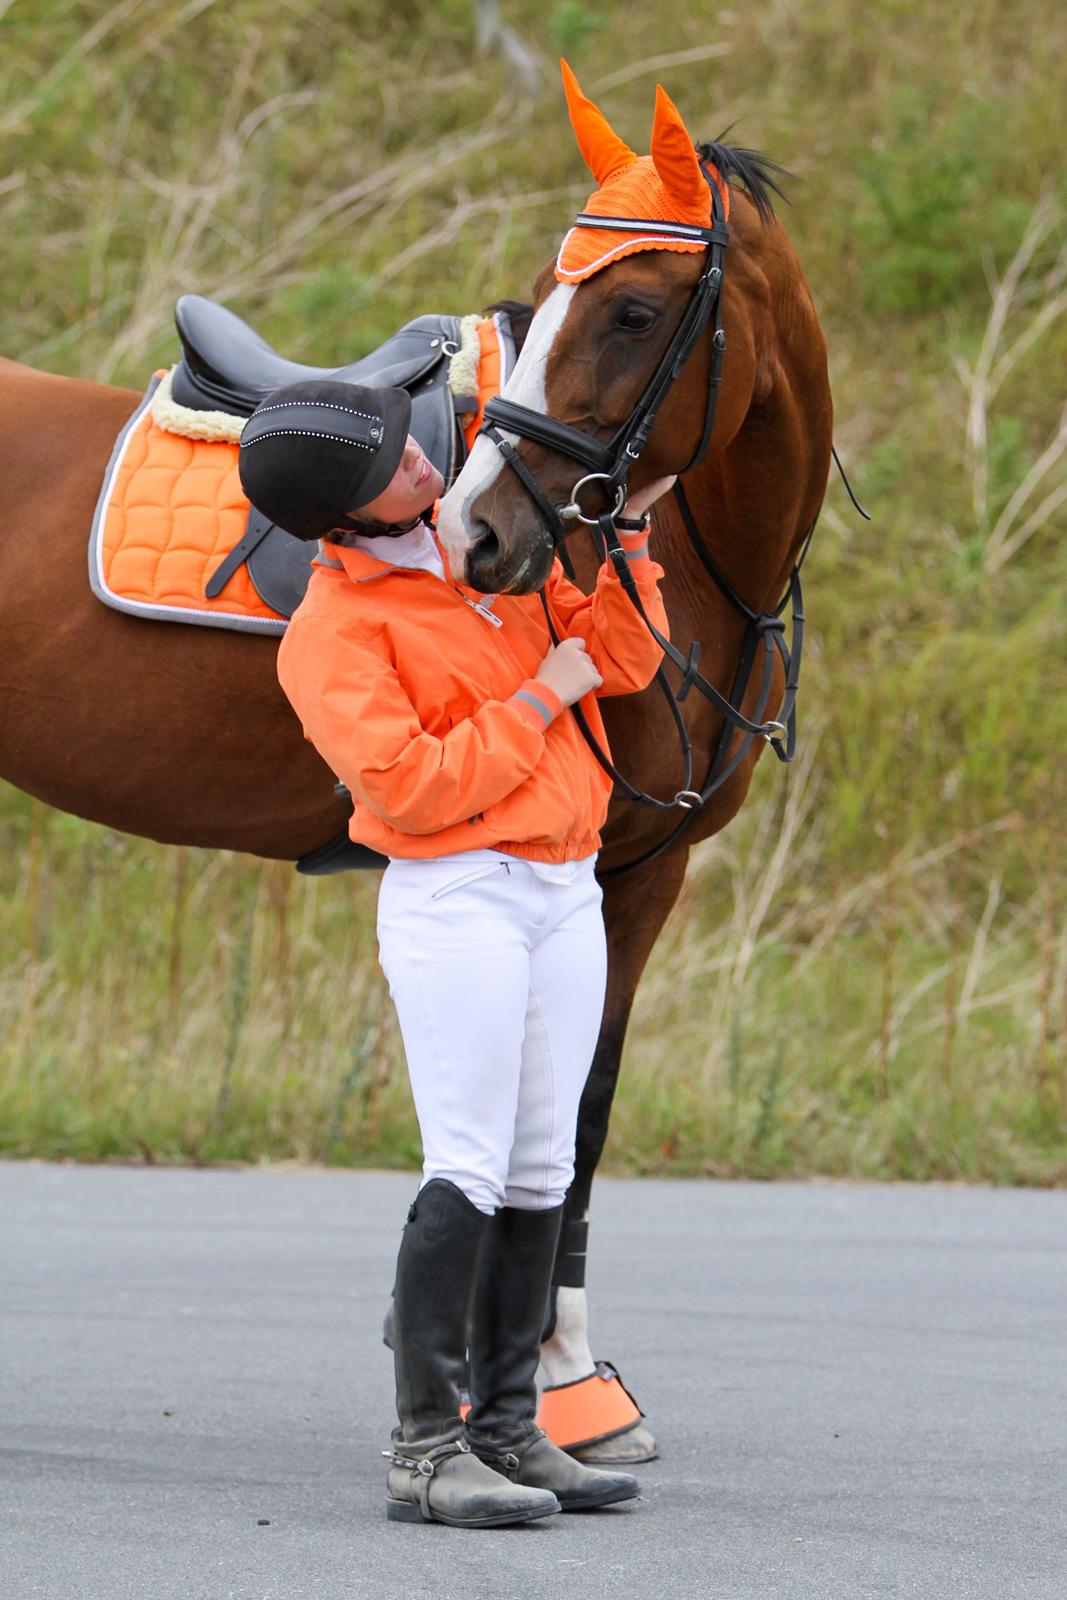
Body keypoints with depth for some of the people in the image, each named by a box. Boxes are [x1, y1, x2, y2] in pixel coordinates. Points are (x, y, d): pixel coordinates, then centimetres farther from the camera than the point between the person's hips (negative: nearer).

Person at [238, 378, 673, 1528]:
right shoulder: (330, 632, -11)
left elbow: (623, 658, 14)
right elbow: (407, 786, -19)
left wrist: (625, 536, 0)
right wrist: (539, 700, -13)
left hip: (565, 891, 7)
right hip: (456, 901, -7)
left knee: (539, 1171, 6)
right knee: (470, 1171, -11)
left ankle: (506, 1426, 11)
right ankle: (425, 1449, -9)